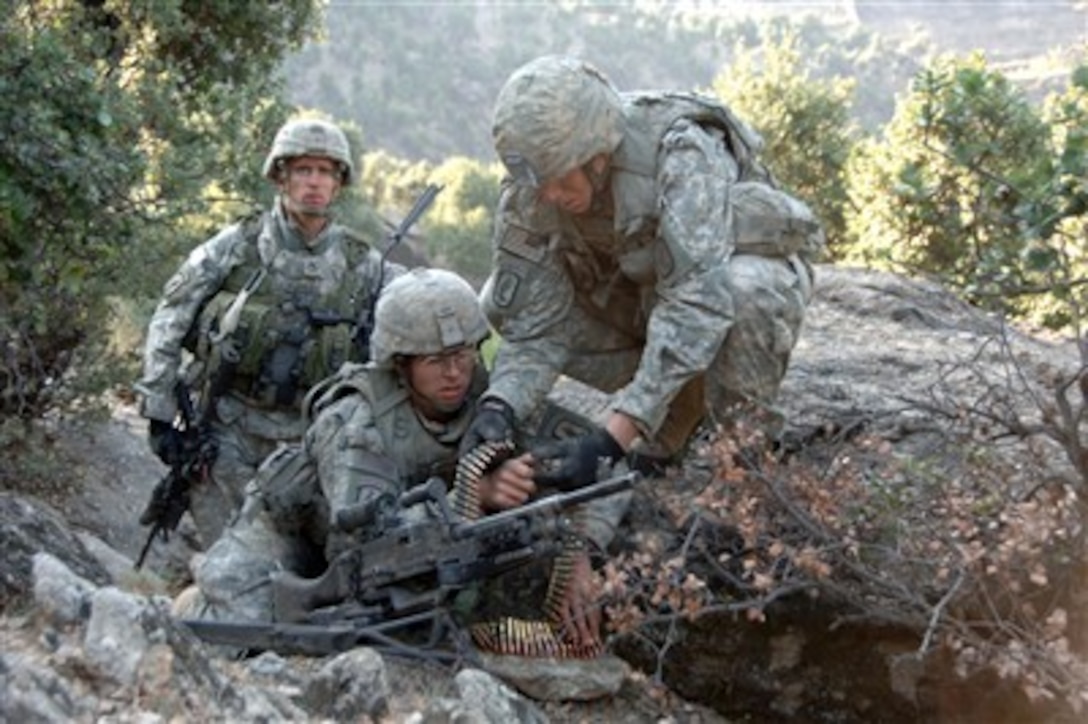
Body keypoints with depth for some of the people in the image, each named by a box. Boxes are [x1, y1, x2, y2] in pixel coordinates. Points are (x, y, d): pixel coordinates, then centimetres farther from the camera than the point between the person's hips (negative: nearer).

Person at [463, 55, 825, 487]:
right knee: (502, 301, -13)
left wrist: (612, 439, -47)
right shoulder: (530, 190, -20)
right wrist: (498, 406, -37)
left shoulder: (679, 155, -36)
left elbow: (698, 305, -43)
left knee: (745, 291, -41)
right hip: (642, 289, 6)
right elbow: (534, 320, -17)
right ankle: (683, 405, 0)